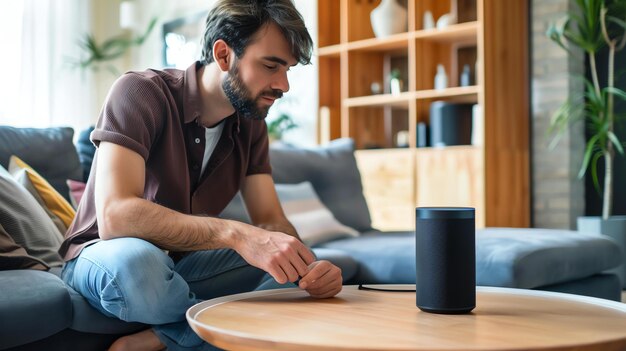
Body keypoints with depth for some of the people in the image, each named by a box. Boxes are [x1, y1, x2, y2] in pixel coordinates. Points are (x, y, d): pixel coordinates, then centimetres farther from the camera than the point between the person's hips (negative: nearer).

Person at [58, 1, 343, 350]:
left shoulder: (251, 122, -1)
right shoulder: (141, 92, -21)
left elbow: (271, 220, -5)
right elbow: (114, 216, -34)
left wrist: (308, 264, -29)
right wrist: (236, 234, -44)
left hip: (184, 262, 6)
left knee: (291, 275, -13)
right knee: (137, 262, -40)